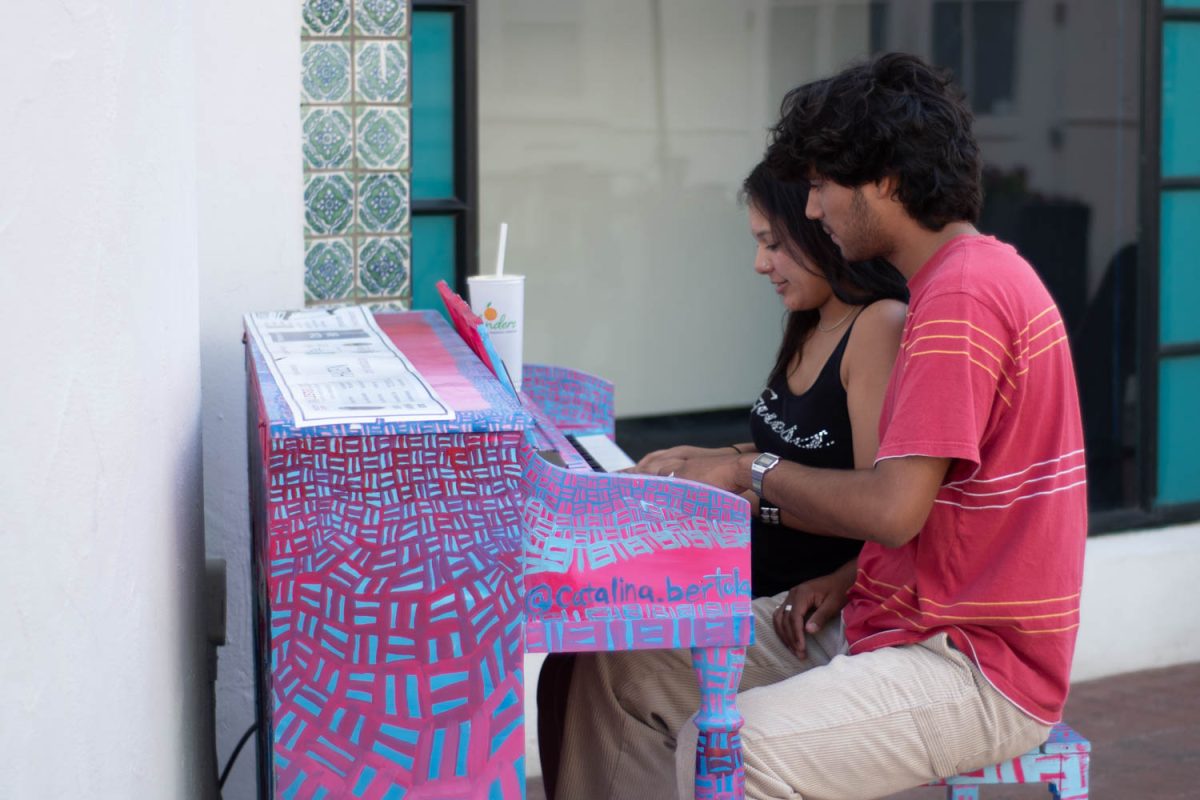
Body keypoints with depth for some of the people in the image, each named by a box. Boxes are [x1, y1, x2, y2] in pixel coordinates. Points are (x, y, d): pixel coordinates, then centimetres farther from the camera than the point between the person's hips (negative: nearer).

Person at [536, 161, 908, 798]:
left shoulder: (881, 327, -15)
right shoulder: (816, 327, 14)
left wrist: (747, 488, -19)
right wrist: (701, 461, 7)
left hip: (824, 605, -9)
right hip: (764, 580, 9)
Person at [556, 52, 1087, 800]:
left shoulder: (962, 298, -18)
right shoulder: (975, 275, 15)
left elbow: (892, 509, -25)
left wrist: (755, 471, -8)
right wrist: (734, 472, 7)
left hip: (978, 668, -10)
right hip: (902, 623, 10)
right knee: (627, 668, 4)